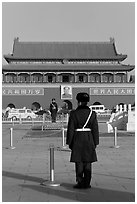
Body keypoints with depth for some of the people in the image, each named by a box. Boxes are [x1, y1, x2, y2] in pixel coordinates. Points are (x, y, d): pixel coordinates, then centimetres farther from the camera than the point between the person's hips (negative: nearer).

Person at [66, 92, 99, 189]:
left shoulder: (74, 113, -7)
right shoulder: (92, 113, -1)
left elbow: (70, 129, -6)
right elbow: (95, 129, 0)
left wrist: (69, 142, 2)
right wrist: (95, 143, 8)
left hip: (77, 140, -2)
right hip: (89, 140, 2)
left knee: (79, 163, 6)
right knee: (88, 163, 9)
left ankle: (80, 182, 8)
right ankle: (87, 183, 12)